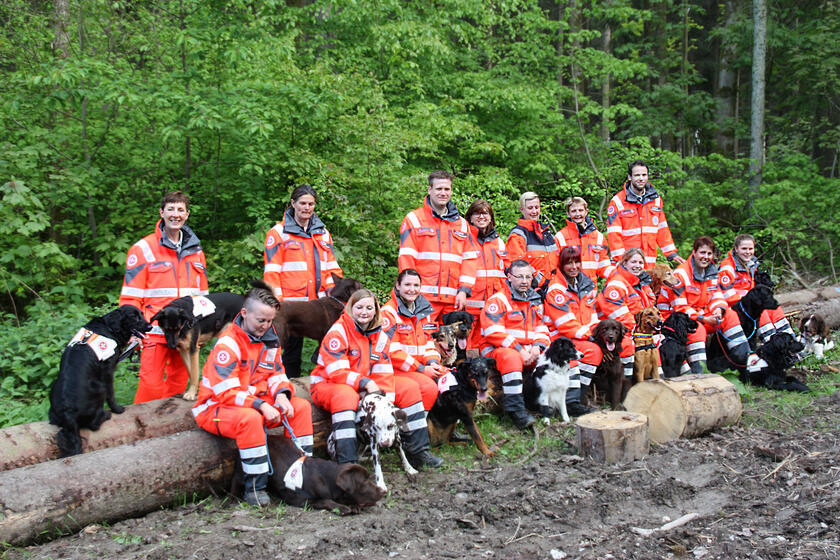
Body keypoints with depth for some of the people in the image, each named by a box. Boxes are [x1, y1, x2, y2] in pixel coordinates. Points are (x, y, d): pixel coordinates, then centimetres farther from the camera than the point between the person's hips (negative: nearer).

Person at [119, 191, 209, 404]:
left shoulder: (195, 250, 14)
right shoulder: (143, 249, 0)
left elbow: (202, 294, 20)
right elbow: (130, 296, -2)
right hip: (154, 330, -5)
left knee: (179, 382, 11)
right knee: (151, 385, -9)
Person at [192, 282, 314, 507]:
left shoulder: (269, 339, 6)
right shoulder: (228, 344, -19)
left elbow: (276, 373, 9)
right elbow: (226, 391, -24)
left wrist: (281, 395, -14)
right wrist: (261, 405, -31)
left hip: (256, 402, 8)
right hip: (218, 407, -8)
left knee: (301, 406, -5)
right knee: (250, 419, -39)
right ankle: (254, 488, -28)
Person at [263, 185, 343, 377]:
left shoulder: (322, 233, 16)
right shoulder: (279, 233, 1)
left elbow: (331, 266, 15)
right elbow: (271, 271, -3)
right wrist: (277, 301, -10)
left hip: (319, 301, 4)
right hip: (291, 301, -4)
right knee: (292, 348, 5)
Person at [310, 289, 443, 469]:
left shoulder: (380, 336, 5)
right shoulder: (338, 332, -15)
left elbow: (383, 373, -2)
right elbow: (335, 371, -22)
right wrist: (365, 382, -28)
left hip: (368, 385, 7)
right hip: (328, 385, -6)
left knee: (409, 387, -4)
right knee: (346, 395, -42)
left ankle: (418, 452, -2)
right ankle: (346, 462, -44)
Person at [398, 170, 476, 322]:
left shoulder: (462, 224, 18)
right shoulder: (414, 219, 7)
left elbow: (469, 259, 13)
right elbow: (406, 257, 0)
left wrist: (463, 290, 0)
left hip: (453, 299, 4)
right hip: (423, 298, -3)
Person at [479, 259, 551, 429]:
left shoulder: (535, 301, 18)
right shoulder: (498, 300, -5)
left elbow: (542, 330, 16)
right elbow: (493, 332, -16)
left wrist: (537, 347, -7)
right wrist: (518, 349, -20)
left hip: (529, 352, 7)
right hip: (498, 350, -7)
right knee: (511, 357, -40)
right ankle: (516, 410, -39)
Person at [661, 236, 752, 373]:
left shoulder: (711, 271, 8)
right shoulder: (681, 274, -16)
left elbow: (717, 295, 8)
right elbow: (680, 307, -19)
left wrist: (718, 310, -17)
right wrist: (704, 319, -25)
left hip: (703, 314, 7)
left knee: (730, 315, -9)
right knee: (698, 328, -36)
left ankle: (743, 356, -6)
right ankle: (697, 371, -36)